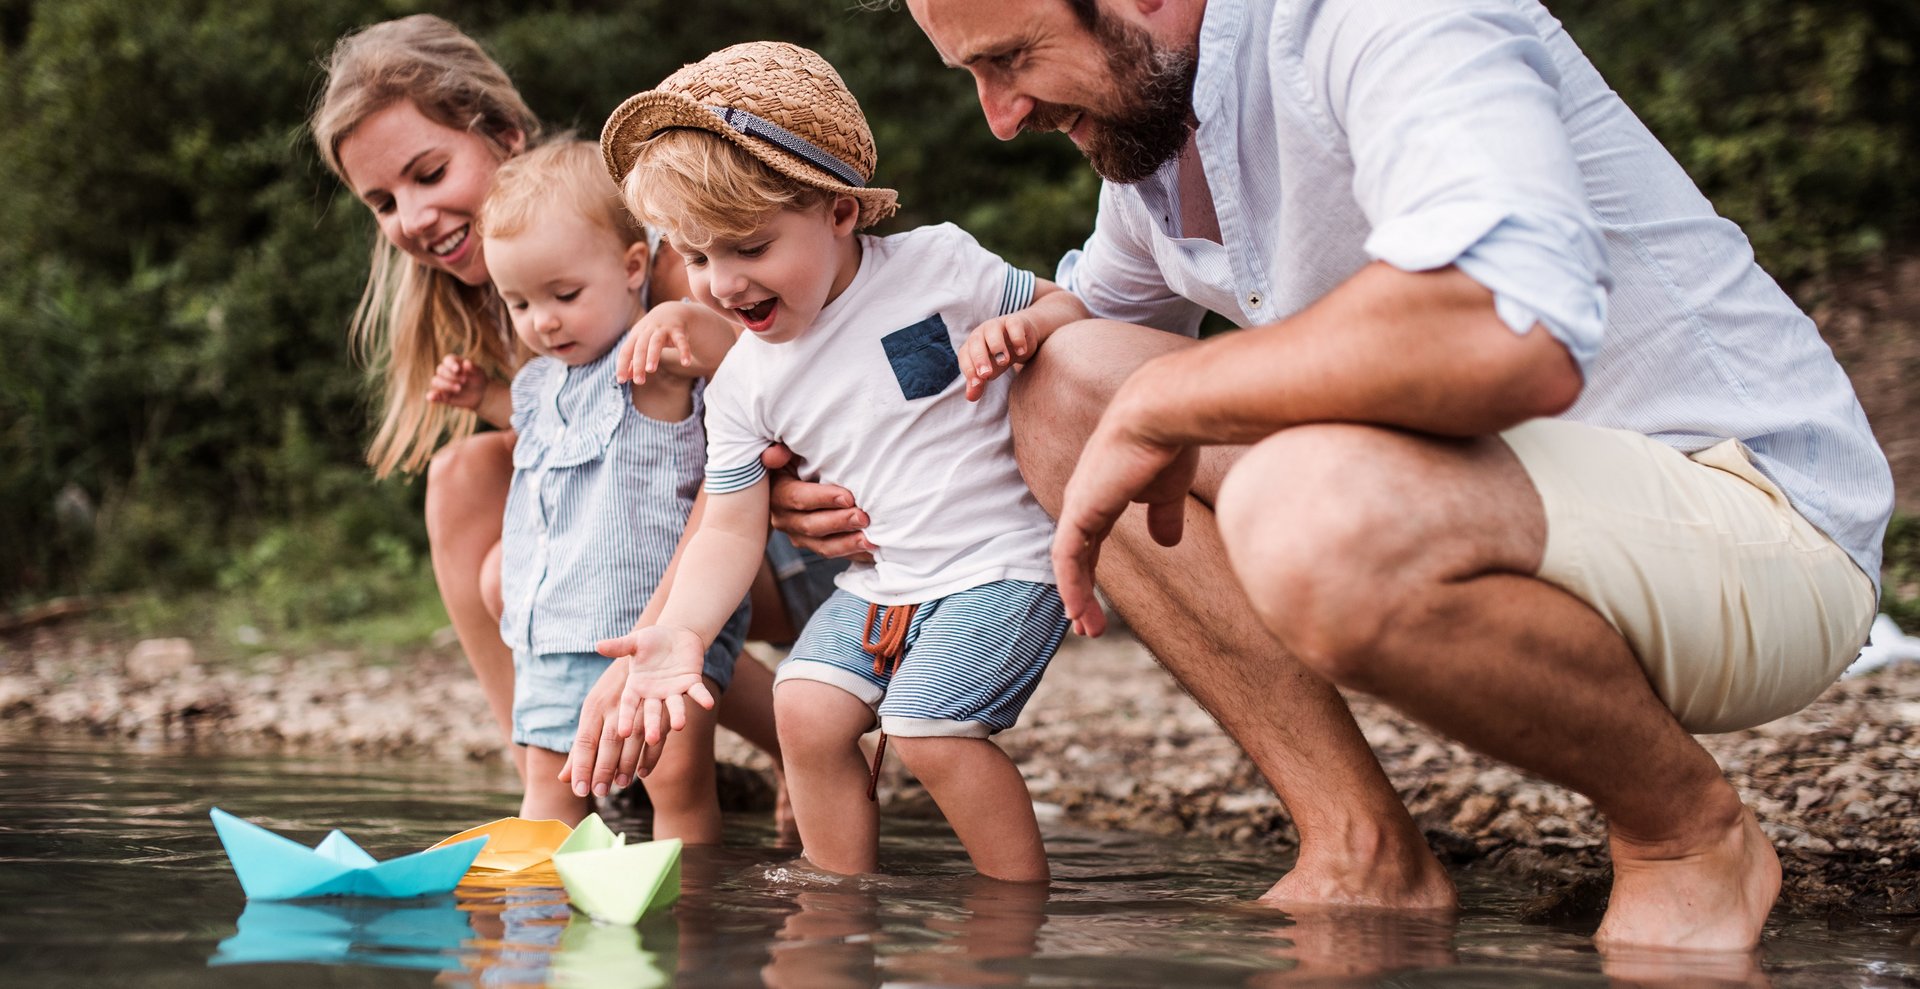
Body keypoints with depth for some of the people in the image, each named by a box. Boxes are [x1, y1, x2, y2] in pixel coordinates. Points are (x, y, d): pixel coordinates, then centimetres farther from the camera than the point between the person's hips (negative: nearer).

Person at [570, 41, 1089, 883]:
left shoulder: (936, 263, -10)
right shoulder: (744, 386, 0)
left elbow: (1071, 304, 2)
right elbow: (730, 529, -1)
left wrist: (1019, 328, -23)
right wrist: (681, 630, -18)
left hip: (1000, 560, -5)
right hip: (880, 583, 6)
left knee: (926, 726, -19)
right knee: (807, 708, -9)